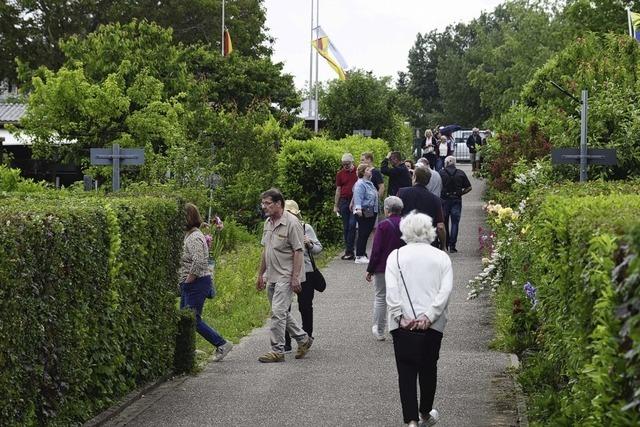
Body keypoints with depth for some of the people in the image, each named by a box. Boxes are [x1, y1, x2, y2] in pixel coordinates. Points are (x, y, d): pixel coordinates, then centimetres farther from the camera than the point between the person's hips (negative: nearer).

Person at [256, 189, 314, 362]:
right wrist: (260, 274, 20)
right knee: (281, 312, 15)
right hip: (271, 276, 9)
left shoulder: (291, 223, -14)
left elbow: (298, 251, -16)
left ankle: (277, 350, -7)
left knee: (278, 311, -12)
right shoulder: (268, 223, 12)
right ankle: (303, 339, 30)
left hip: (286, 276, -9)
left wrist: (295, 278, -20)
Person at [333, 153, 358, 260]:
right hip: (344, 201, 3)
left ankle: (349, 251, -9)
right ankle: (349, 251, 11)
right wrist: (335, 205, 8)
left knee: (352, 225, -12)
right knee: (345, 227, 5)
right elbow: (338, 190, 11)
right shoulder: (340, 174, 8)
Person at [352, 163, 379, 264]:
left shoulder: (369, 183, 17)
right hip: (364, 213, -10)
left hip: (371, 212, 10)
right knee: (363, 234, -8)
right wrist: (358, 208, -38)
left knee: (366, 234, 12)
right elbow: (358, 197, -25)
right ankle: (359, 257, -4)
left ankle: (362, 254, 19)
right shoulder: (360, 184, -14)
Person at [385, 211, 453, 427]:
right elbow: (446, 290, -8)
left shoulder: (396, 256, 1)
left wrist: (400, 316, -11)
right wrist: (429, 316, -11)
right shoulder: (441, 257, 4)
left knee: (406, 371, 3)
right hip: (433, 325, 1)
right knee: (428, 369, 18)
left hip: (403, 323, -1)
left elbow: (391, 290, -10)